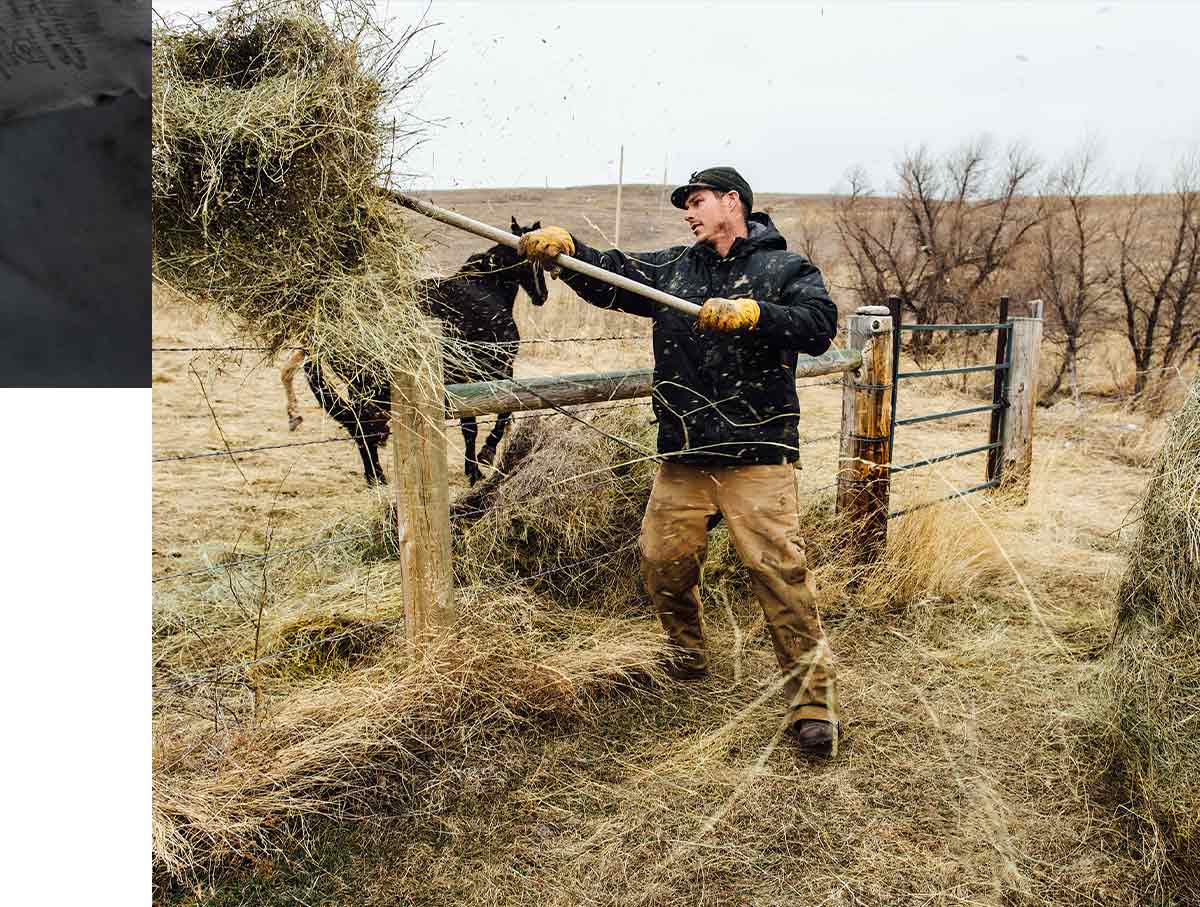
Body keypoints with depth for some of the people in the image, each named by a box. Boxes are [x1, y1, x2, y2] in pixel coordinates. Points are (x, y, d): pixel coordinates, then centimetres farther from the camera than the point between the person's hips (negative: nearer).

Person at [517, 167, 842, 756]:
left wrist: (751, 314, -27)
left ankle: (812, 698, 4)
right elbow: (611, 276, 3)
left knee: (779, 570, -9)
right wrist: (563, 247, -15)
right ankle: (686, 657, 37)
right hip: (682, 456, 5)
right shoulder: (672, 268, 15)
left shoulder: (785, 268, 3)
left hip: (757, 454, -5)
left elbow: (819, 324, -14)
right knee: (662, 560, 9)